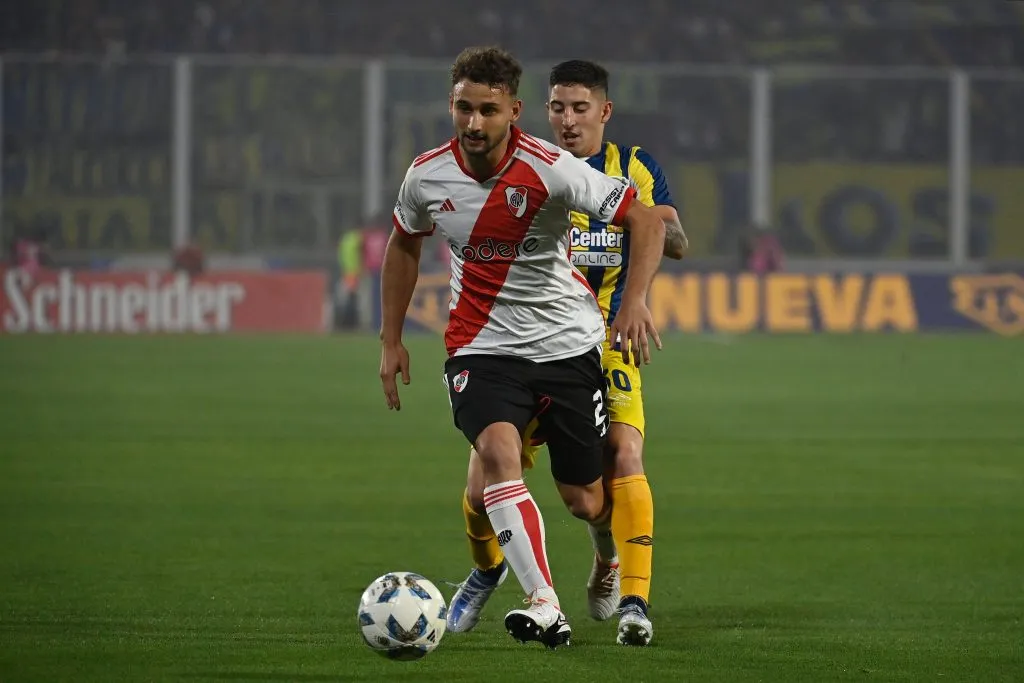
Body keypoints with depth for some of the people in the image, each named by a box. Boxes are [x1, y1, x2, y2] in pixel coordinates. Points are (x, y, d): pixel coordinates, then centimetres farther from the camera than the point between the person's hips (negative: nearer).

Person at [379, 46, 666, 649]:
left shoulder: (552, 170, -19)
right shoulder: (428, 176, -7)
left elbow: (646, 221, -14)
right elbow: (404, 245, 14)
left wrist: (636, 298, -29)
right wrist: (391, 340, 13)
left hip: (567, 343, -1)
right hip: (482, 345, 1)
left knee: (588, 499, 5)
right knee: (497, 450, -28)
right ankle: (545, 605, -34)